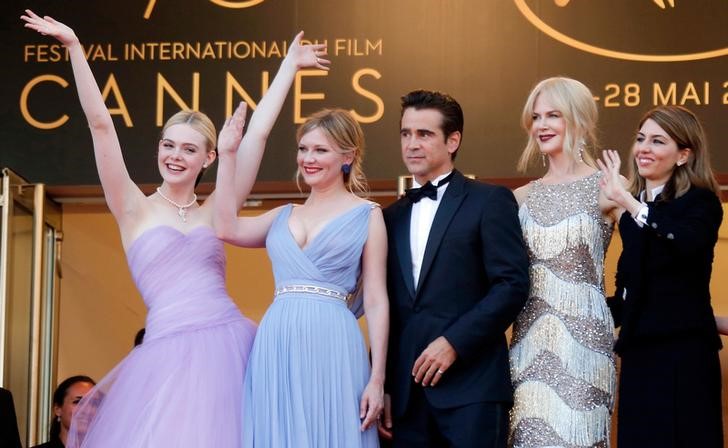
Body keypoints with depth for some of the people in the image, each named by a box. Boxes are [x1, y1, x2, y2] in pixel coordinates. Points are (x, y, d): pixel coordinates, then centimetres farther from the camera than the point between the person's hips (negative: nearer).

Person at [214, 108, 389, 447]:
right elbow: (227, 228, -1)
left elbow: (376, 301, -1)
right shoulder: (284, 216, 17)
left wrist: (377, 378, -8)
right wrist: (227, 154, 5)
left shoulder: (367, 215, 4)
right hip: (276, 346, 4)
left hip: (331, 347, -4)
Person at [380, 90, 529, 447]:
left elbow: (513, 284, -8)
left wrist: (454, 342, -15)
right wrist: (383, 386, 10)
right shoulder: (393, 216, 17)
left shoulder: (490, 201, 1)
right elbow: (387, 308, 17)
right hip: (407, 390, 5)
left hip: (471, 384, -5)